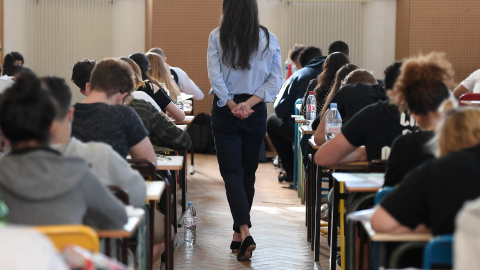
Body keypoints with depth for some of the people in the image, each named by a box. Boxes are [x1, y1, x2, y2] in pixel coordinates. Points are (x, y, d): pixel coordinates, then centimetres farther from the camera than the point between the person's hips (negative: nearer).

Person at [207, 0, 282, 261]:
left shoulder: (217, 37, -5)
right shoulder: (268, 39, 1)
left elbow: (215, 76, -11)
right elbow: (276, 79, -4)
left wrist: (231, 104, -12)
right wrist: (250, 102, -10)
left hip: (225, 110, -2)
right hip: (256, 112, 2)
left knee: (231, 172, -2)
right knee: (248, 172, 13)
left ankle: (244, 232, -19)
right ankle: (239, 234, 19)